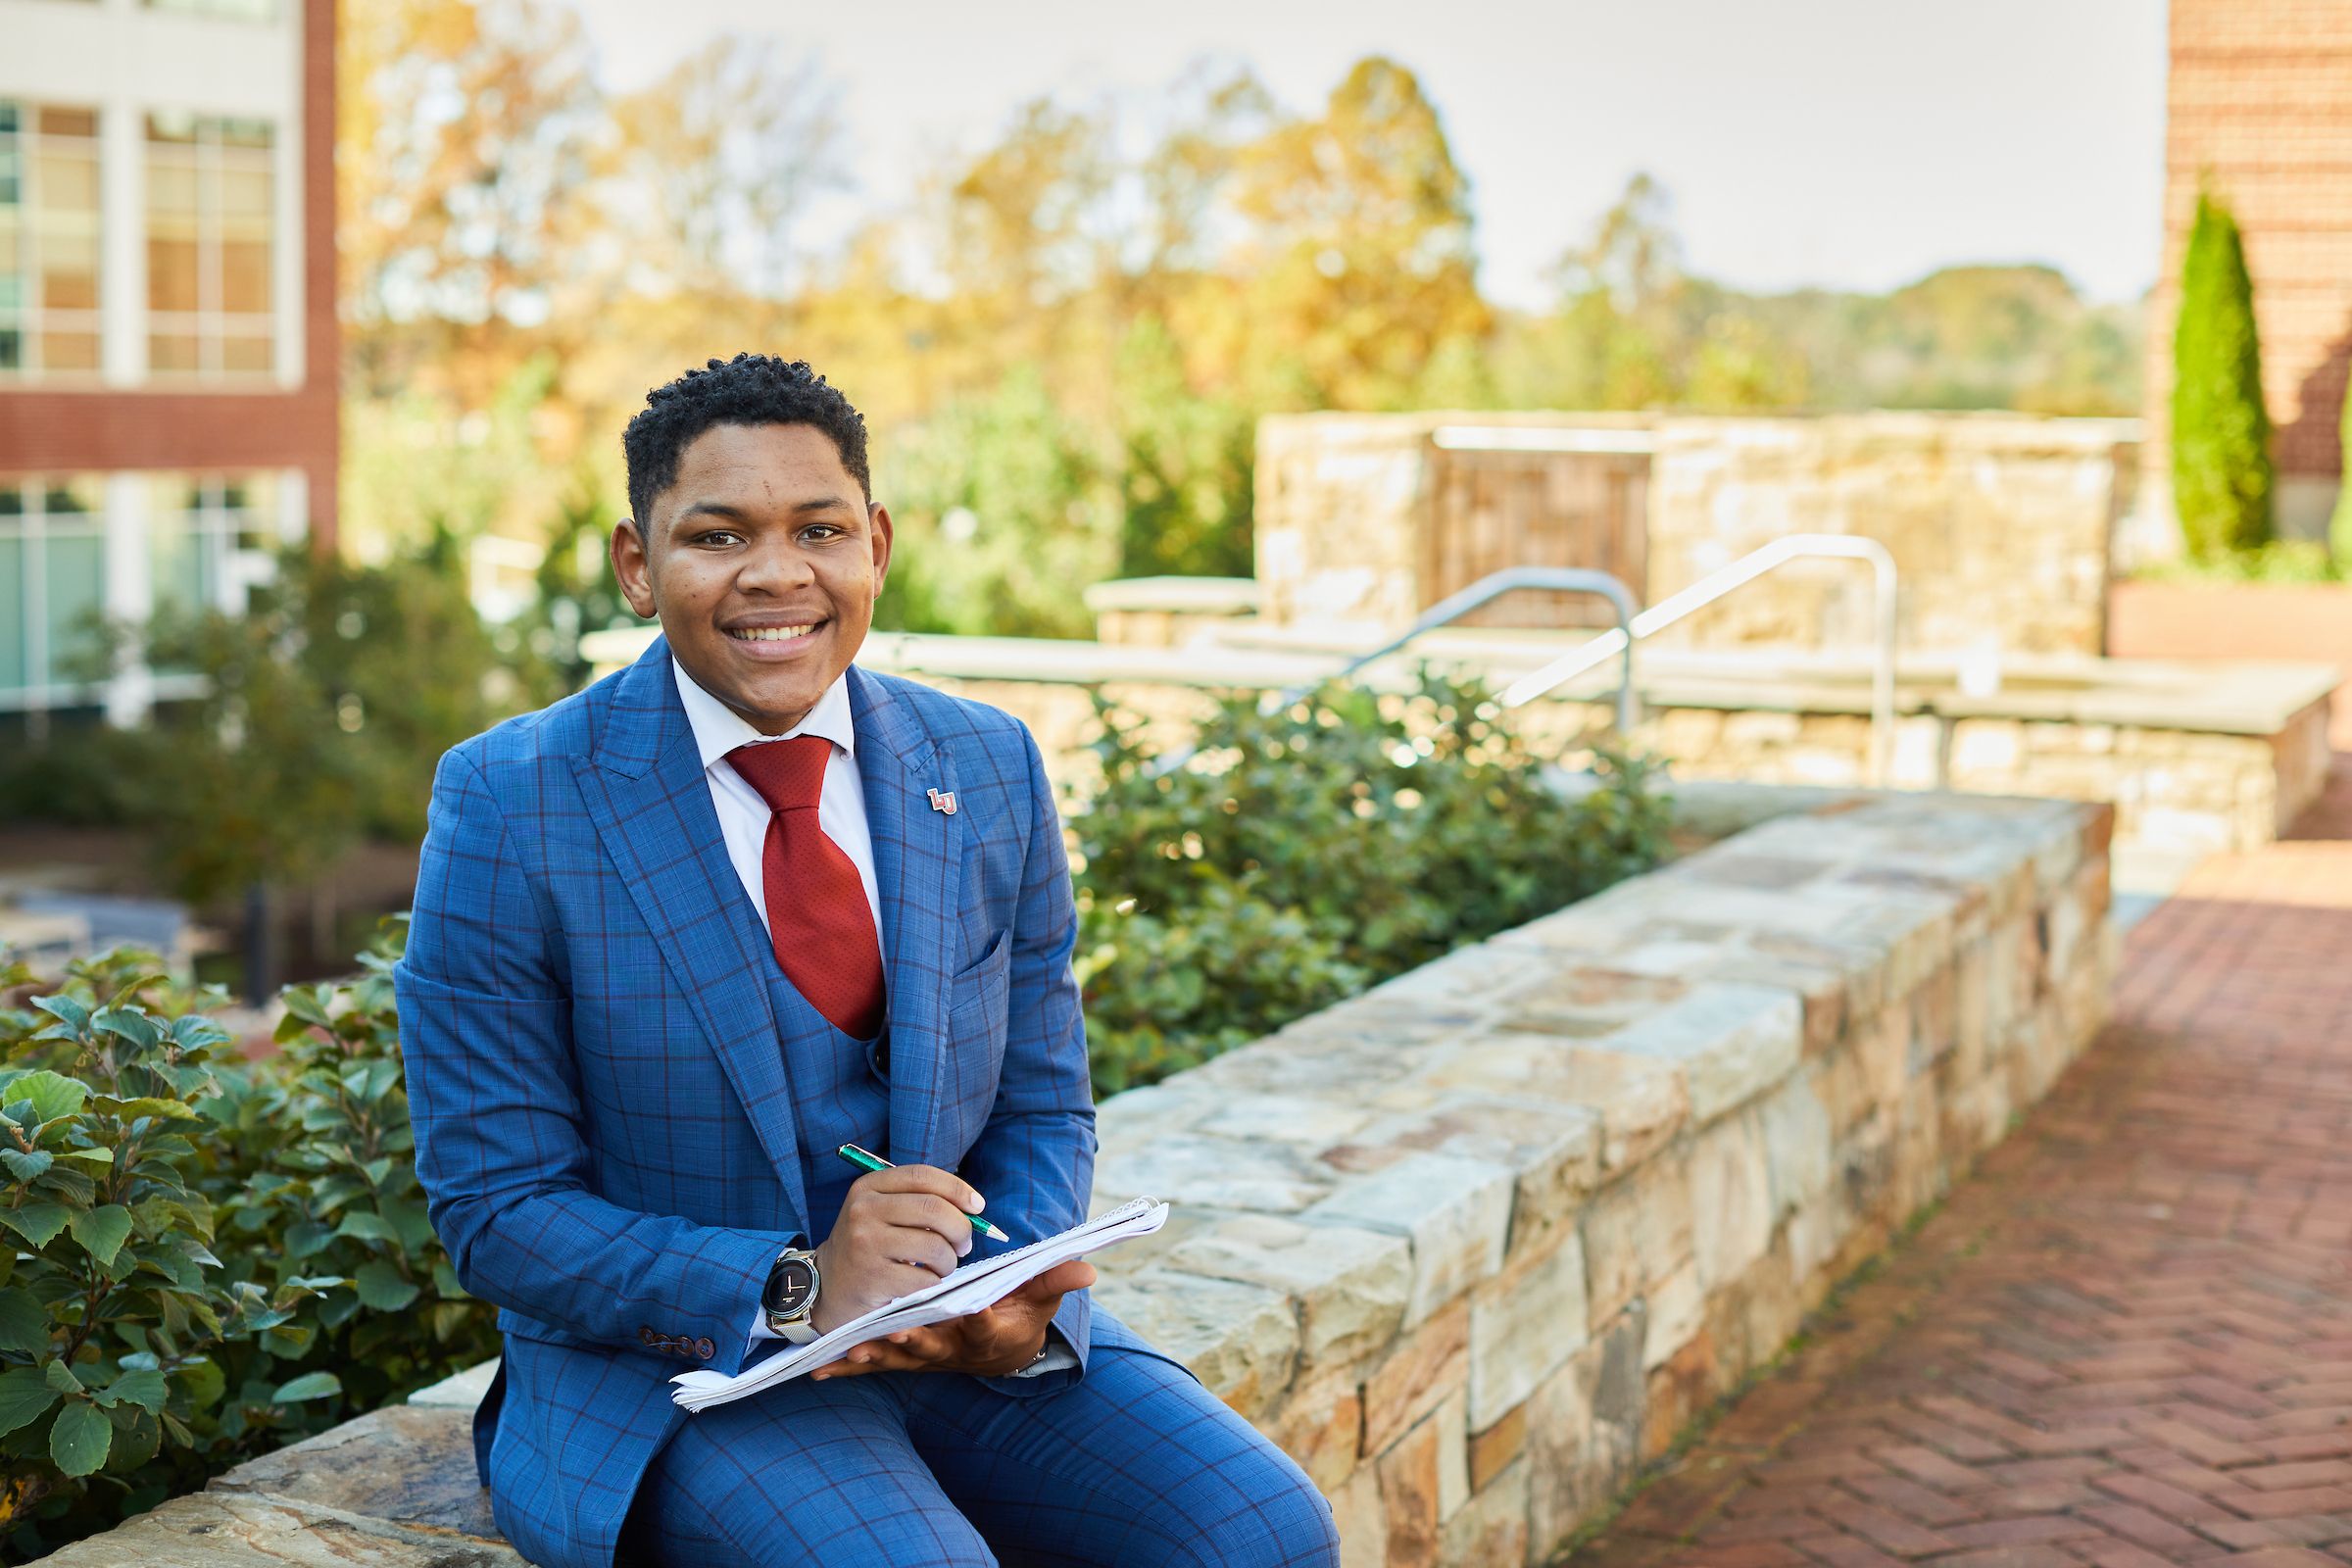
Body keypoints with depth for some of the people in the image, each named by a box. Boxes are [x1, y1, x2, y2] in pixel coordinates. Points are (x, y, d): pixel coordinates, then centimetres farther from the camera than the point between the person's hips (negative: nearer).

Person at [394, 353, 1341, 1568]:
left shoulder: (992, 772, 4)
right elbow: (497, 1208, -8)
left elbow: (1042, 1112, 9)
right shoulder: (509, 808, -8)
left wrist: (1018, 1307, -13)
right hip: (670, 1368, -3)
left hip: (967, 1341, 4)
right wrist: (794, 1288, -22)